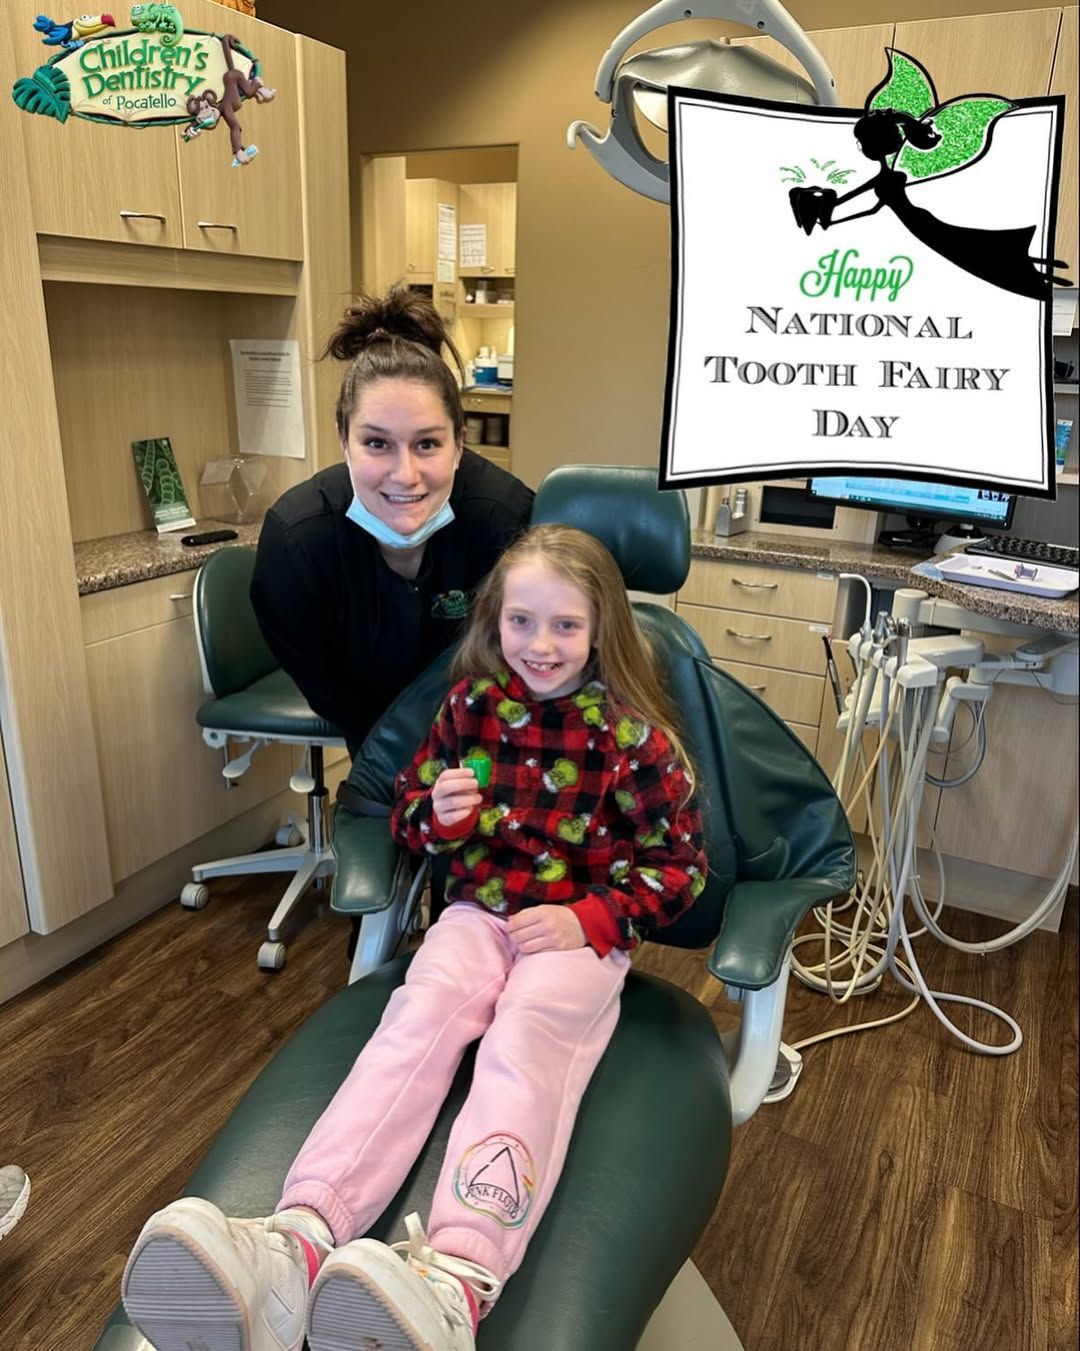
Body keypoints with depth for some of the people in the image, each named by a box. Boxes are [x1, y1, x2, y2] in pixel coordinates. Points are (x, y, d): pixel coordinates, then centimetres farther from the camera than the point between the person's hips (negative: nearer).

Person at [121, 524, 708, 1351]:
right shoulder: (474, 701, 5)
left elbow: (682, 864, 0)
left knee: (524, 1041, -33)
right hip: (480, 911, 3)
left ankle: (458, 1278, -56)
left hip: (583, 931, -3)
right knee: (419, 1016, -27)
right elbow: (407, 809, 14)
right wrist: (439, 816, -11)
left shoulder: (632, 733, -5)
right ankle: (299, 1241, -48)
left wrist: (591, 920, -14)